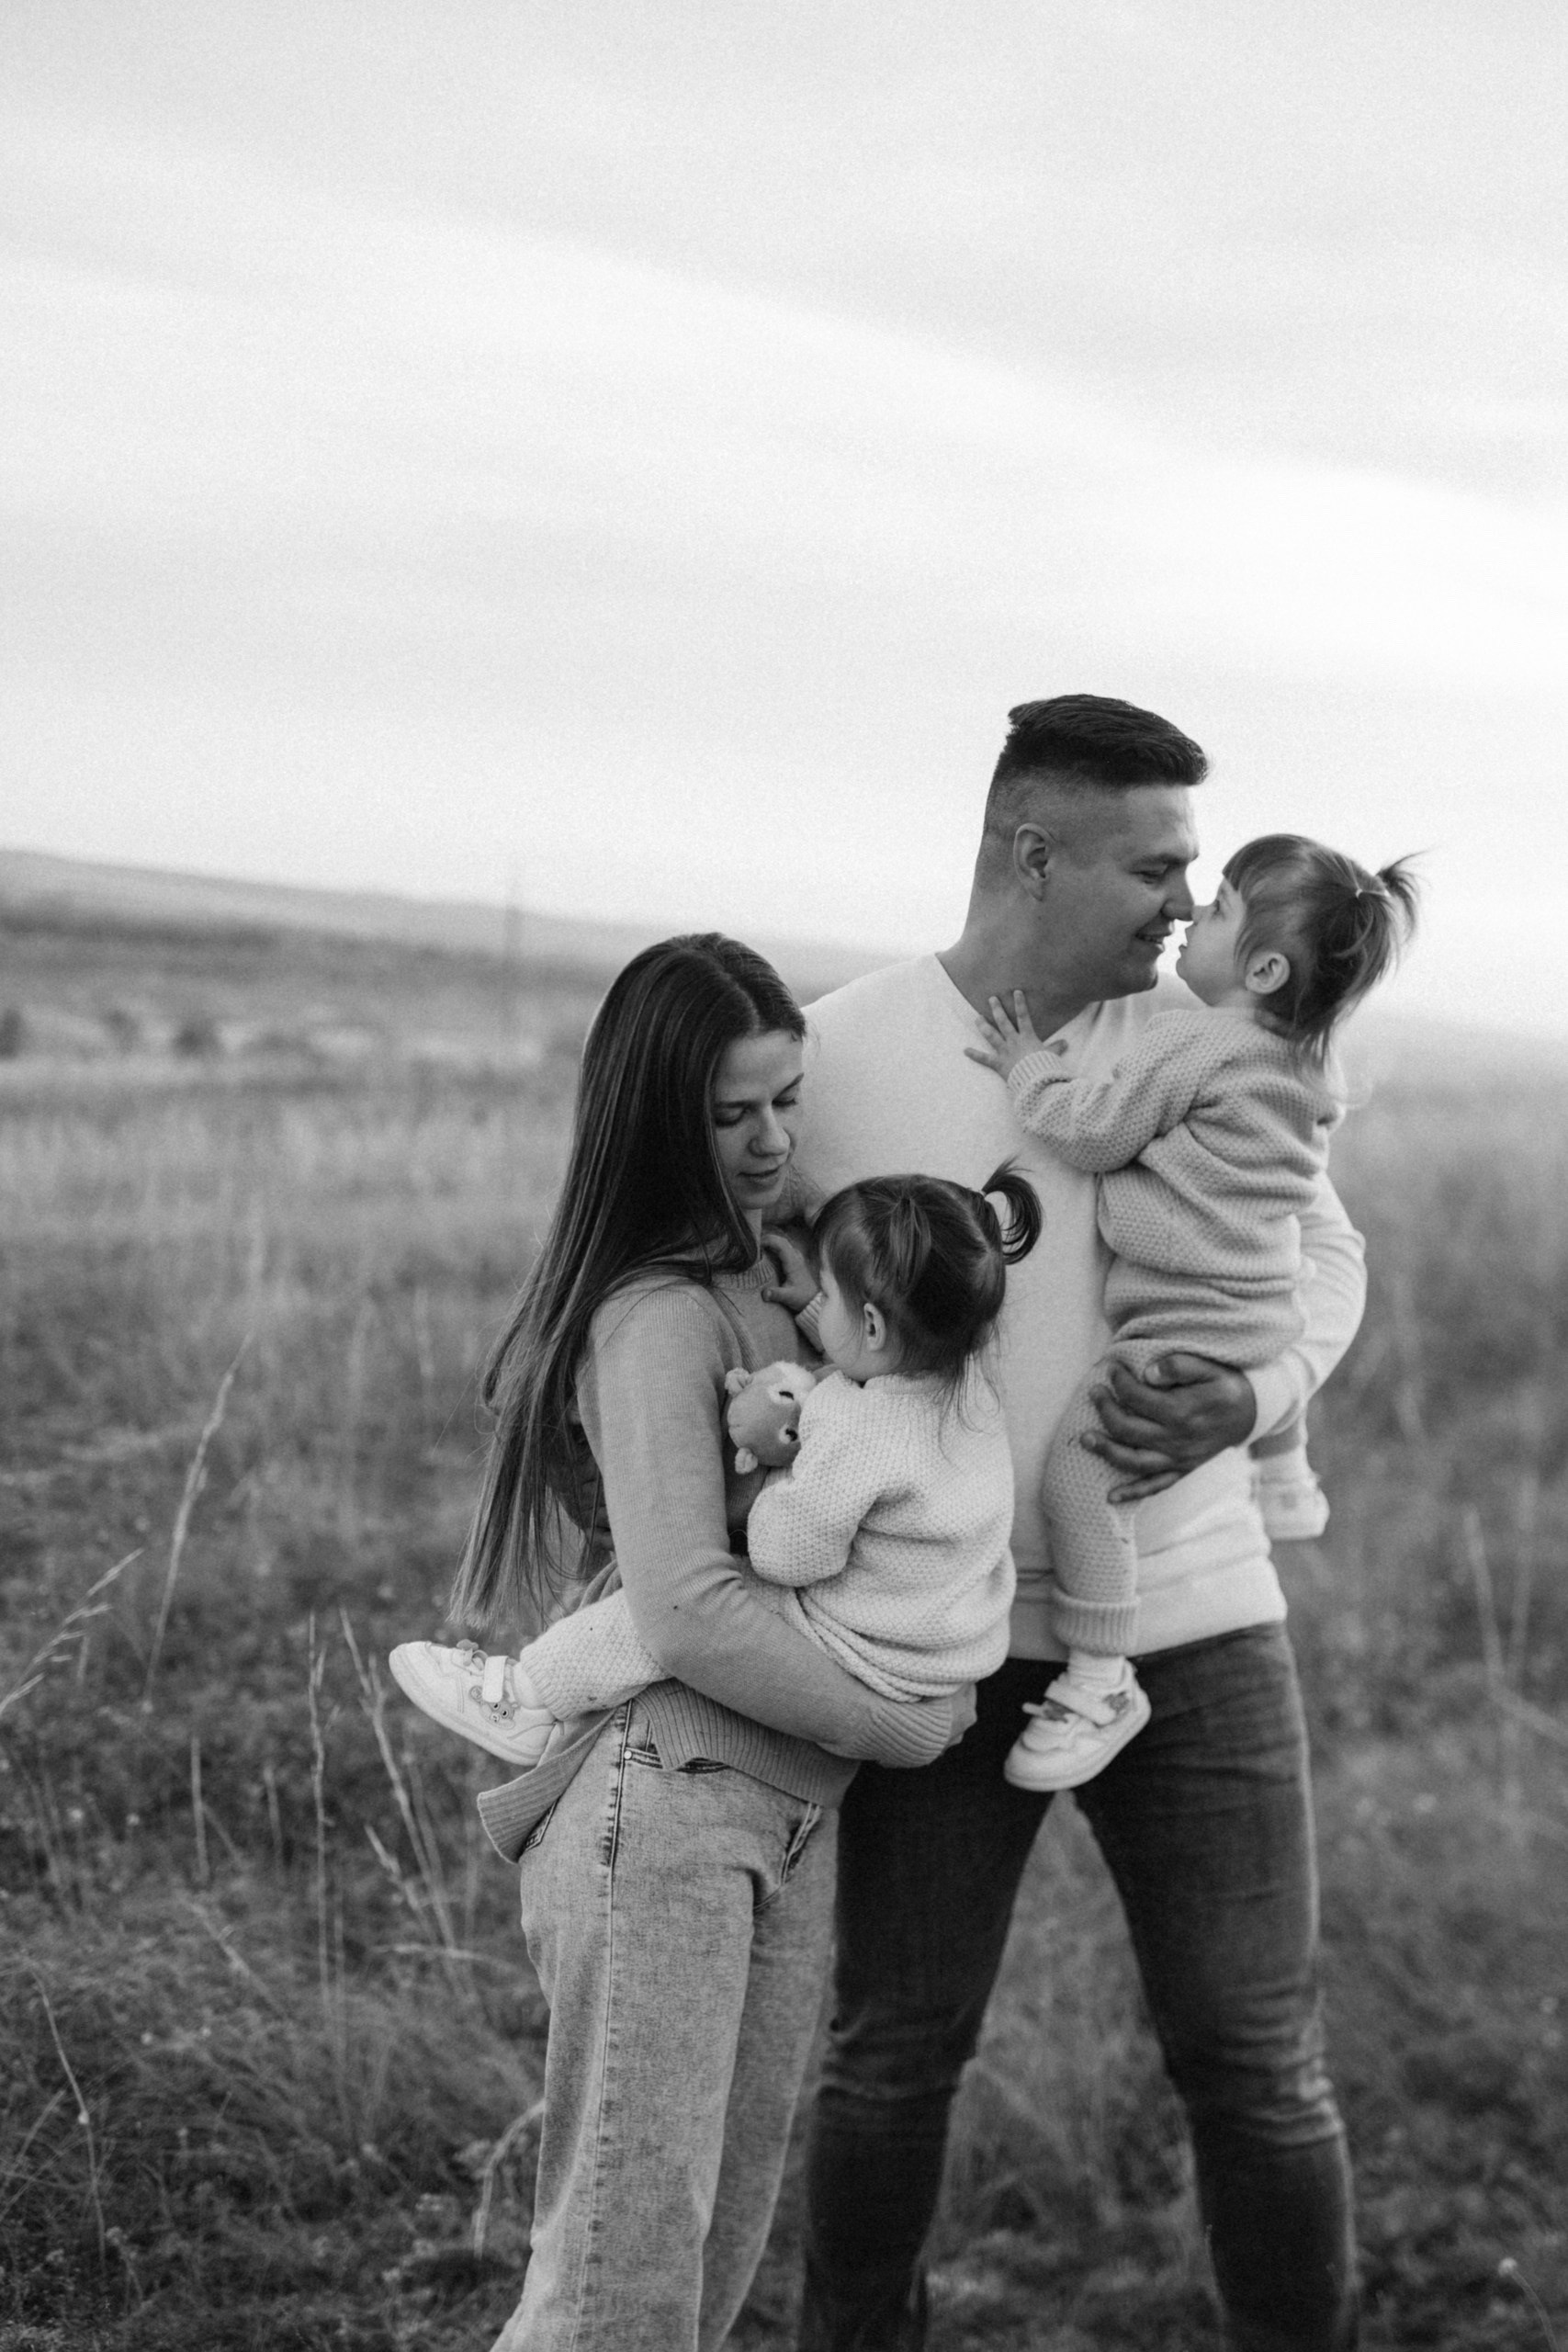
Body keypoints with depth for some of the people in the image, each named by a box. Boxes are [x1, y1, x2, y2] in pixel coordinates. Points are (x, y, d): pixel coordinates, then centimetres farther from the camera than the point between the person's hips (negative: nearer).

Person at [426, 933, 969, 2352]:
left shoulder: (769, 1282, 16)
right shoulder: (657, 1316, -12)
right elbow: (690, 1615, -20)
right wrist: (900, 1727, -10)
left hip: (789, 1809, 9)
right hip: (662, 1803, -9)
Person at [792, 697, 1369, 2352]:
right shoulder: (838, 1053, -5)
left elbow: (1324, 1252, 12)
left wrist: (1254, 1396, -7)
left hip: (1190, 1614, 2)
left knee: (1254, 2058, 5)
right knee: (893, 2052, 9)